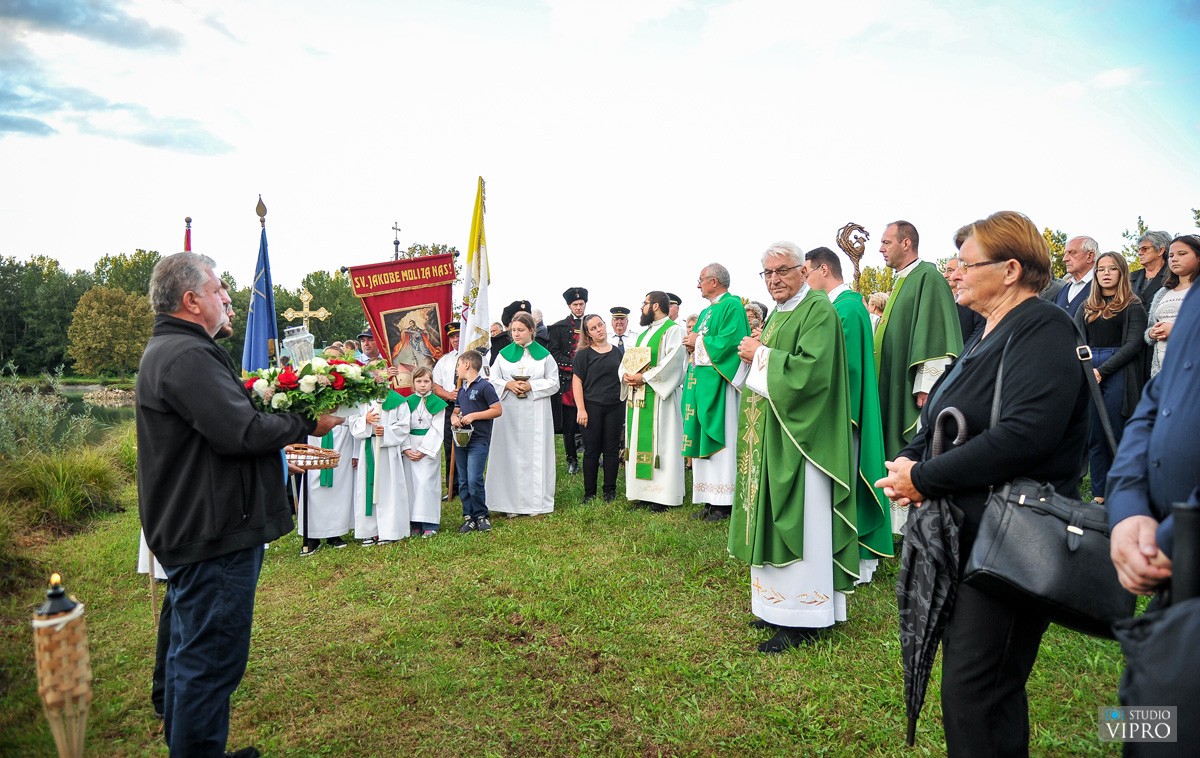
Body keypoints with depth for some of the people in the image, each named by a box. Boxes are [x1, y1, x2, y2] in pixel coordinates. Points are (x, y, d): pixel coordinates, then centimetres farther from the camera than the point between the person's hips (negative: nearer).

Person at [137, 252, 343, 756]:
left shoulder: (167, 350, 16)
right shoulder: (187, 356, -21)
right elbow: (240, 432, -27)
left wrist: (277, 410, 5)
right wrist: (306, 424, -14)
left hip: (191, 529, 12)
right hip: (213, 534, -12)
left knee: (192, 649, 24)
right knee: (213, 658, -1)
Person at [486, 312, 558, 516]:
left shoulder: (543, 354, 4)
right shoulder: (504, 354, 8)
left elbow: (554, 383, 1)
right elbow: (493, 380, 8)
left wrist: (531, 386, -12)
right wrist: (508, 384, -11)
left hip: (535, 414, -1)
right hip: (509, 413, 1)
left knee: (534, 454, 1)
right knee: (510, 453, 0)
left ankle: (535, 502, 8)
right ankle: (512, 503, 7)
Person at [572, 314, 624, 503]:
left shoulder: (618, 352, 11)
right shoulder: (583, 354, 0)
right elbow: (577, 382, -4)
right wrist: (580, 409, -12)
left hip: (615, 407, 3)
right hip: (592, 407, -3)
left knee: (612, 449, 6)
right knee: (591, 450, 2)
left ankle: (610, 490, 16)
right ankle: (589, 492, 11)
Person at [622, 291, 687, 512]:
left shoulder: (673, 330, -6)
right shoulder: (644, 334, 21)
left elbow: (672, 362, -18)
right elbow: (628, 359, 18)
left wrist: (644, 377, -20)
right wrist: (626, 375, -4)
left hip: (659, 396, -9)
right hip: (637, 395, 9)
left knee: (659, 443, -6)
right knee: (639, 443, 8)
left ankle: (663, 496, -2)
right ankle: (644, 491, 14)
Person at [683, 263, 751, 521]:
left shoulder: (732, 306, -7)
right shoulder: (705, 312, 21)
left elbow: (731, 341, -20)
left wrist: (699, 341, -10)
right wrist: (693, 345, 2)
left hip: (719, 383, -9)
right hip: (701, 383, 9)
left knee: (720, 440, -6)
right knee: (705, 440, 7)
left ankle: (724, 502, 0)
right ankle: (711, 499, 12)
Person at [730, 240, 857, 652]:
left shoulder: (818, 311, -11)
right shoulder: (776, 314, 17)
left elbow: (811, 371, -24)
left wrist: (762, 355, -15)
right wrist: (755, 356, 4)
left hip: (800, 438, -9)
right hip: (771, 436, 9)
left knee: (798, 521, -4)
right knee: (775, 519, 12)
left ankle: (802, 619, 5)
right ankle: (778, 604, 23)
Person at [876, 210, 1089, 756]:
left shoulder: (1043, 331, -14)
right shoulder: (988, 335, 15)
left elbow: (1024, 435, -29)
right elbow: (941, 423, 16)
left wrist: (924, 479, -21)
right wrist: (908, 461, -5)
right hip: (968, 532, 9)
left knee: (972, 694, -3)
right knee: (977, 675, 20)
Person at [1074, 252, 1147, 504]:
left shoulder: (1133, 306, 3)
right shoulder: (1086, 308, 16)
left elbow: (1134, 343, -7)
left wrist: (1102, 370, -15)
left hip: (1118, 374, -4)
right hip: (1087, 375, 4)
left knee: (1116, 436, -2)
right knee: (1094, 437, 5)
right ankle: (1099, 495, 12)